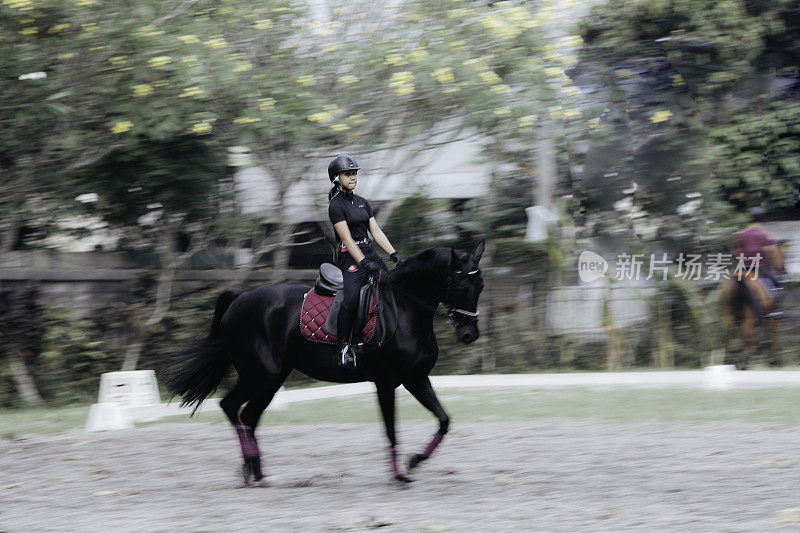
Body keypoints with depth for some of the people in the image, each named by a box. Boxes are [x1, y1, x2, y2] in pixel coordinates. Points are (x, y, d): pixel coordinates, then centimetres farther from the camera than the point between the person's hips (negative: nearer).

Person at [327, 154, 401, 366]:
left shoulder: (362, 202, 15)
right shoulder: (336, 205, -7)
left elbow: (376, 231, 13)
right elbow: (347, 239, -15)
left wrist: (394, 254, 1)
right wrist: (364, 263, -24)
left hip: (370, 253, 8)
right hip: (350, 258, -8)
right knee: (351, 299, -28)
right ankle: (344, 346, -20)